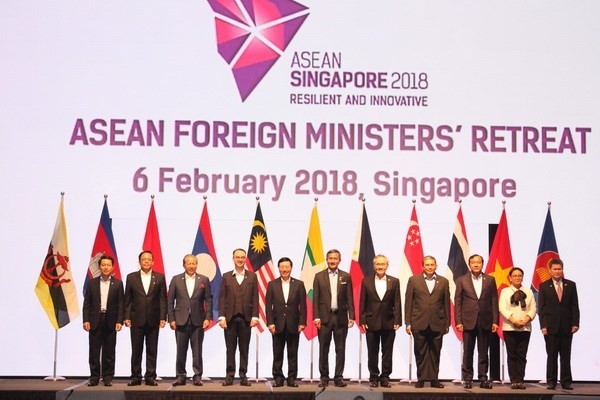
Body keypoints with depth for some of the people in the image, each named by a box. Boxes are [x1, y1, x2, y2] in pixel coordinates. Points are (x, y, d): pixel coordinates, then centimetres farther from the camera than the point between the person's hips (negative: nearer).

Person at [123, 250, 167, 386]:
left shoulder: (160, 277, 4)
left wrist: (163, 318, -4)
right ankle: (136, 377, 11)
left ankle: (150, 377, 9)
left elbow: (163, 299, 2)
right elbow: (127, 299, 4)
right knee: (136, 350, 4)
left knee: (152, 350, 4)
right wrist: (126, 317, -3)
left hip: (153, 319, 0)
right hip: (137, 319, 0)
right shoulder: (131, 277, 5)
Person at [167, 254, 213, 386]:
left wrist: (208, 317, -5)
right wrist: (171, 319, -3)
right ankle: (181, 376, 13)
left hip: (198, 321, 0)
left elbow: (208, 300, 4)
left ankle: (197, 376, 9)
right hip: (181, 321, 0)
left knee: (197, 350, 3)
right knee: (181, 350, 4)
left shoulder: (204, 280, 5)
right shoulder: (176, 280, 5)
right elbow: (170, 300, 4)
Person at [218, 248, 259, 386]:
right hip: (230, 318, 0)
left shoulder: (252, 276, 7)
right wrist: (221, 317, -5)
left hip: (246, 318, 0)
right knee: (230, 348, 3)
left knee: (244, 349, 4)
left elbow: (255, 298, 4)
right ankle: (229, 376, 8)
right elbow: (222, 298, 3)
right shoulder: (226, 276, 7)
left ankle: (243, 376, 8)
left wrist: (255, 317, -4)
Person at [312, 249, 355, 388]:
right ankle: (324, 377, 11)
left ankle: (339, 377, 9)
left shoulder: (346, 277, 6)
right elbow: (315, 298, 2)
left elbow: (349, 298, 5)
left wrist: (351, 316, -3)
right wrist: (316, 317, -6)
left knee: (340, 349, 3)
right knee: (323, 349, 4)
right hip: (324, 317, 0)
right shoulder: (319, 276, 4)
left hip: (341, 317, 1)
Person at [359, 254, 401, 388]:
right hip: (372, 323, 0)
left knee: (387, 352, 5)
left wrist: (397, 321, -5)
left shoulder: (394, 281, 4)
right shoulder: (366, 281, 3)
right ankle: (373, 378, 14)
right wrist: (362, 321, -4)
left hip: (389, 323, 0)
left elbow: (397, 303, 2)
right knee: (372, 352, 6)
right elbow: (362, 303, 2)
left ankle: (385, 377, 13)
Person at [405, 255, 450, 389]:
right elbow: (408, 302, 3)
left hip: (437, 324, 1)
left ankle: (434, 379, 12)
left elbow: (446, 304, 9)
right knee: (420, 353, 3)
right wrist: (408, 323, -1)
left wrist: (447, 324, 7)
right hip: (419, 323, -1)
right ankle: (421, 378, 10)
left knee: (435, 353, 4)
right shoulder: (413, 280, 4)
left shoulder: (443, 281, 8)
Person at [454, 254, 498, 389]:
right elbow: (457, 302, 2)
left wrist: (495, 321, -1)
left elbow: (494, 301, 5)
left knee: (483, 352, 5)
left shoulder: (490, 280, 7)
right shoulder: (462, 280, 3)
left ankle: (483, 379, 10)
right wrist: (458, 322, -6)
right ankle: (468, 379, 10)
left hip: (485, 322, 1)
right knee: (468, 352, 4)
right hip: (468, 321, -1)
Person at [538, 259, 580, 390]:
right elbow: (541, 308, 1)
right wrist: (543, 326, -8)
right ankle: (551, 382, 7)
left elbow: (575, 306, 6)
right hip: (551, 327, -1)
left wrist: (575, 323, -3)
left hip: (567, 327, 1)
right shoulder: (544, 286, 4)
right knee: (552, 356, 2)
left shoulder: (571, 285, 8)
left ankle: (566, 382, 10)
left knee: (566, 356, 5)